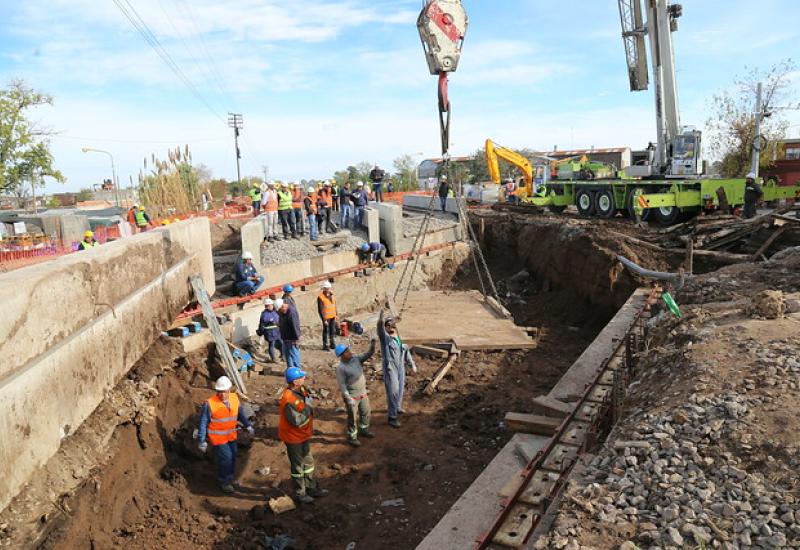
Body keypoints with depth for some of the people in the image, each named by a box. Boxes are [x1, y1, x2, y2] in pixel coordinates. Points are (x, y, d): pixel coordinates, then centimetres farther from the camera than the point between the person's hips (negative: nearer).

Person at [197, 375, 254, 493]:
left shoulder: (235, 398, -7)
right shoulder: (209, 403, -23)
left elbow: (240, 414, 10)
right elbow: (203, 423, -16)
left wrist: (248, 425, 4)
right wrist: (202, 441, -15)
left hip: (231, 435, 6)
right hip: (218, 437, -6)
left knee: (232, 456, 16)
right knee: (226, 457, -6)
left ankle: (229, 477, 40)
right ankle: (224, 482, 16)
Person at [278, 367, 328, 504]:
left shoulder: (302, 389, -4)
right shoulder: (289, 400, -32)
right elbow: (297, 421, -31)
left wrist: (310, 428, 18)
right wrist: (308, 407, -26)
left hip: (304, 434, 9)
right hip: (293, 437, -8)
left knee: (308, 462, 21)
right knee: (297, 466, 11)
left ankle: (311, 488, 38)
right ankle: (300, 493, 29)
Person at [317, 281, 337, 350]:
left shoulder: (332, 295, 6)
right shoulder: (320, 297, -14)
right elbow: (320, 309, -14)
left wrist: (335, 315, 14)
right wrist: (323, 319, -15)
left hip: (333, 316, 6)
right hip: (326, 317, -6)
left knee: (333, 330, 14)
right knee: (326, 330, 1)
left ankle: (333, 344, 26)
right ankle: (325, 345, 11)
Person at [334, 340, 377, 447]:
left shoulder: (356, 359, -3)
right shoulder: (341, 368, -21)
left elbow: (368, 354, -8)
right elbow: (341, 384, -20)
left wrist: (372, 344, -26)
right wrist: (348, 398, -23)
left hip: (363, 393, 7)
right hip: (352, 395, -7)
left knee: (366, 412, 21)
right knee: (353, 417, 6)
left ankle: (363, 430, 43)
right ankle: (352, 437, 23)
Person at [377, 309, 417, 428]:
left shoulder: (400, 338, 7)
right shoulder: (384, 337, -12)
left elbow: (406, 352, 15)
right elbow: (380, 327, -32)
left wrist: (412, 365, 15)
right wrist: (381, 316, -50)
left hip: (400, 368, 7)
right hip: (390, 369, -7)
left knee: (400, 389, 21)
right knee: (392, 392, -7)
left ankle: (397, 408, 45)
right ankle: (392, 417, -1)